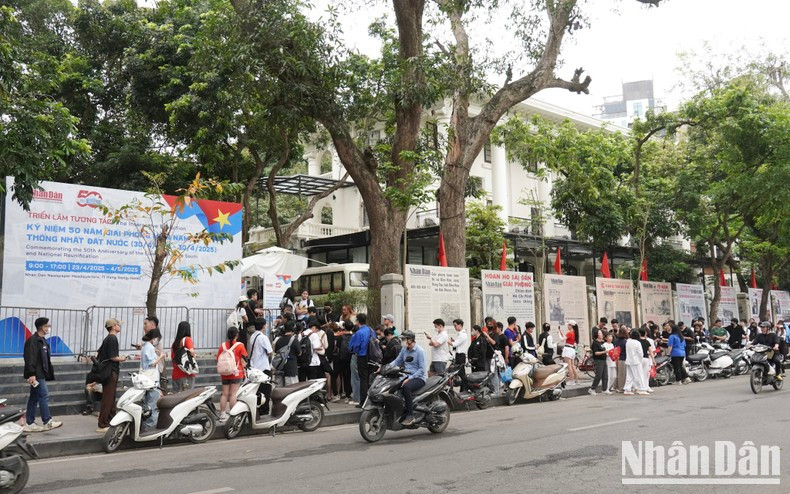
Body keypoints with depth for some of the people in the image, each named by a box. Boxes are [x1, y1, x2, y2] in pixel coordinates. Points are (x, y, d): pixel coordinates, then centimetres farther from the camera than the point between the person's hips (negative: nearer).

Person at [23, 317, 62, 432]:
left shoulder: (42, 340, 17)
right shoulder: (32, 340, -14)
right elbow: (30, 359, -21)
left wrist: (48, 373, 18)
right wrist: (31, 374, -26)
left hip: (40, 374, 10)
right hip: (36, 375, -10)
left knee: (34, 398, 11)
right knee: (44, 396, -9)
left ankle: (29, 424, 15)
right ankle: (47, 422, -6)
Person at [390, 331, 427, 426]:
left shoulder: (419, 351, -11)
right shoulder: (404, 349, 11)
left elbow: (422, 370, -14)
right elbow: (397, 361, 15)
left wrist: (410, 378, -23)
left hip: (418, 378, -7)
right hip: (406, 376, 7)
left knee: (406, 387, -36)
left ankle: (410, 415, -29)